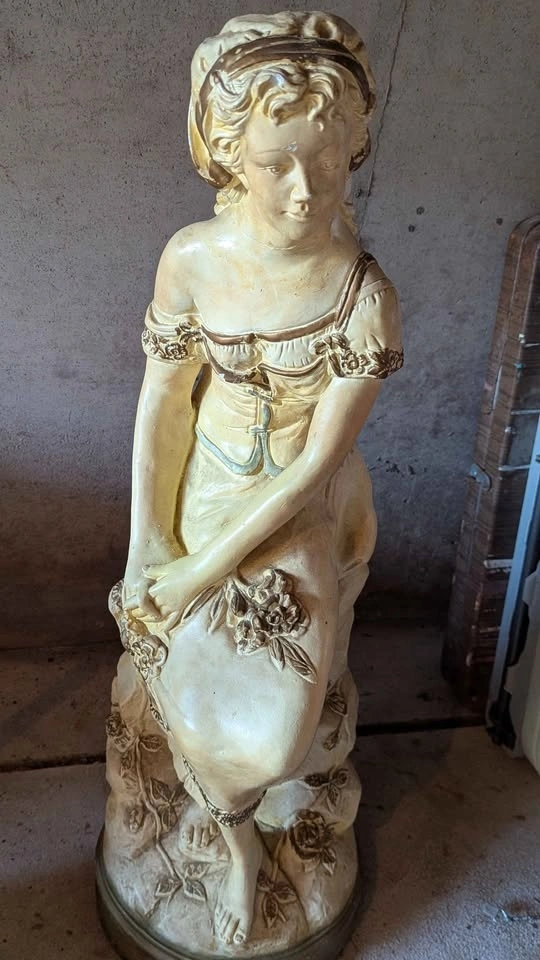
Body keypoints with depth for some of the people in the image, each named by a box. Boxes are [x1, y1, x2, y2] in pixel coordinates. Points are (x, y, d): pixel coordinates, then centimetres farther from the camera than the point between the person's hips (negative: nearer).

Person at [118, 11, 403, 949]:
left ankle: (228, 791, 47)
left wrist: (211, 565, -17)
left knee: (274, 721, 5)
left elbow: (319, 459, -20)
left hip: (299, 515, -2)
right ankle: (239, 836, 48)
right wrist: (146, 540, -8)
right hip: (204, 495, 2)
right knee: (194, 689, 12)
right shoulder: (192, 258, -17)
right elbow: (160, 397, -8)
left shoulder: (363, 294, -24)